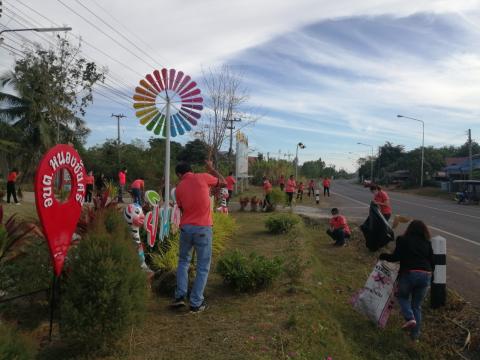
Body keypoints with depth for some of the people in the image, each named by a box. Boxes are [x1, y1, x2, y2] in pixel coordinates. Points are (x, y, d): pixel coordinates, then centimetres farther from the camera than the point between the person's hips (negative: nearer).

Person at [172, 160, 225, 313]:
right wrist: (211, 168, 25)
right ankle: (196, 303, 10)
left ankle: (180, 296, 18)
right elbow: (222, 181, 13)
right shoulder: (203, 177, -2)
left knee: (183, 261, 24)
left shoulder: (179, 187, 6)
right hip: (203, 228, -3)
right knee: (203, 266, 8)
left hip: (186, 228, 3)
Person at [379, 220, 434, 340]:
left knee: (402, 296, 21)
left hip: (408, 273, -3)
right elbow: (432, 262, 13)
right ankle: (415, 333, 18)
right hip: (426, 275, 4)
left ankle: (410, 318, -3)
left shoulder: (403, 240, 4)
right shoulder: (427, 243, 15)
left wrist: (383, 256, 12)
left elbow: (395, 257, -4)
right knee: (417, 305, 17)